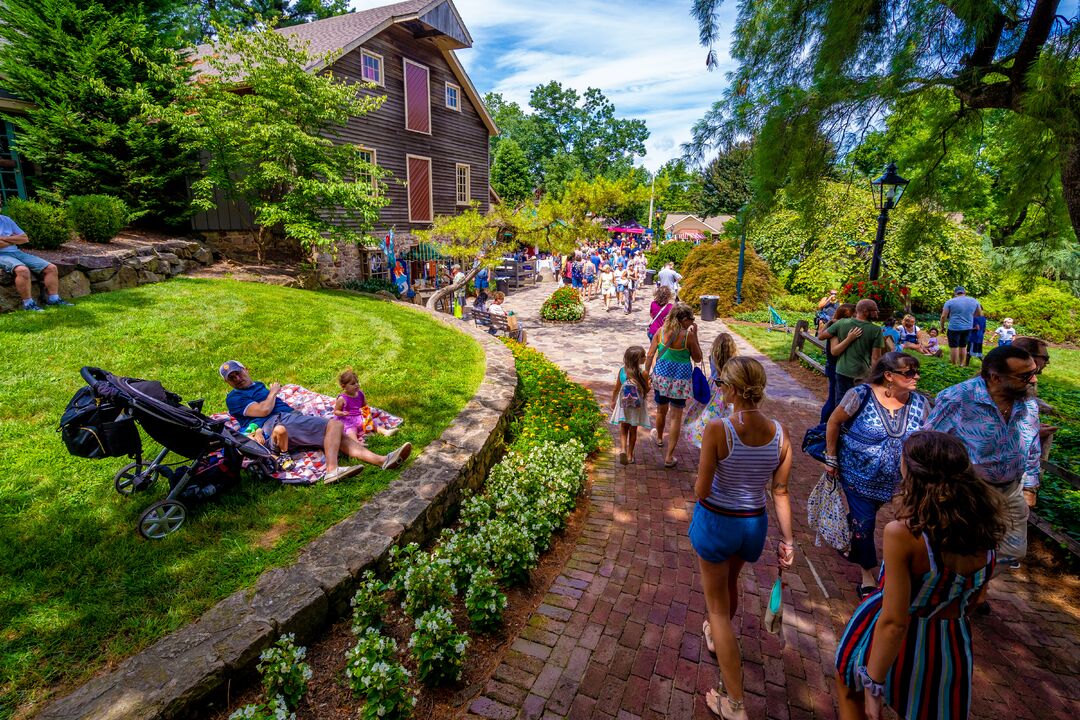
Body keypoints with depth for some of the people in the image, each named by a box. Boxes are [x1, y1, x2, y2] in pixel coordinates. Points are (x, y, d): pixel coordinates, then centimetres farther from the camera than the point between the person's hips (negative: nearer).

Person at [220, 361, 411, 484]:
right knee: (335, 424, -23)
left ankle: (382, 460, -23)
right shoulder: (234, 398, 6)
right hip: (276, 423, -8)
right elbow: (264, 410, -9)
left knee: (338, 437, -11)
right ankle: (332, 470, -40)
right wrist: (273, 391, 7)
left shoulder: (258, 386, 33)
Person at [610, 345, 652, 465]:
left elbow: (617, 388, -1)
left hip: (623, 404, 2)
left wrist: (613, 401, 12)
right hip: (637, 406, -2)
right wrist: (649, 384, 8)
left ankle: (622, 449, -4)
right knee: (633, 430, 14)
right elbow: (646, 391, -11)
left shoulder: (622, 370, -10)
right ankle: (630, 455, 22)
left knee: (623, 429, 17)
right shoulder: (643, 373, -20)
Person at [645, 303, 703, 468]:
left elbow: (650, 355, -2)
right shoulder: (688, 335, -14)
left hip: (661, 376, 4)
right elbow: (697, 358, -2)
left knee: (661, 410, 25)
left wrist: (646, 374, 8)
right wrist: (694, 335, -2)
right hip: (680, 379, -3)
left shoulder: (661, 331, -5)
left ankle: (659, 437, 53)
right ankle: (669, 456, 9)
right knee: (676, 416, 6)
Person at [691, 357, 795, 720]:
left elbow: (701, 491, -22)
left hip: (716, 522, -5)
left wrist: (700, 476, -1)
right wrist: (787, 539, 5)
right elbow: (780, 492, -5)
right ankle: (714, 634, 61)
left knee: (718, 605, 13)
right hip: (755, 524, 6)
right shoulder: (779, 433, -11)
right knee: (730, 582, 33)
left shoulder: (717, 429, -27)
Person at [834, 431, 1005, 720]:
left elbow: (893, 623, -26)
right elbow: (977, 597, 4)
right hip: (950, 647, 5)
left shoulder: (902, 534, -31)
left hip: (889, 644, -4)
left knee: (849, 692, 26)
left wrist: (874, 684, -15)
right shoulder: (984, 528, -12)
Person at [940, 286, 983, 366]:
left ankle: (954, 365, 4)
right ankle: (962, 364, 21)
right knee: (963, 346, 16)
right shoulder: (974, 301, 6)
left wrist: (942, 327, 4)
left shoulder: (950, 302, -8)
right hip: (968, 328, 5)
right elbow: (980, 314, 16)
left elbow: (943, 316, -8)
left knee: (954, 347, 2)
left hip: (954, 328, -5)